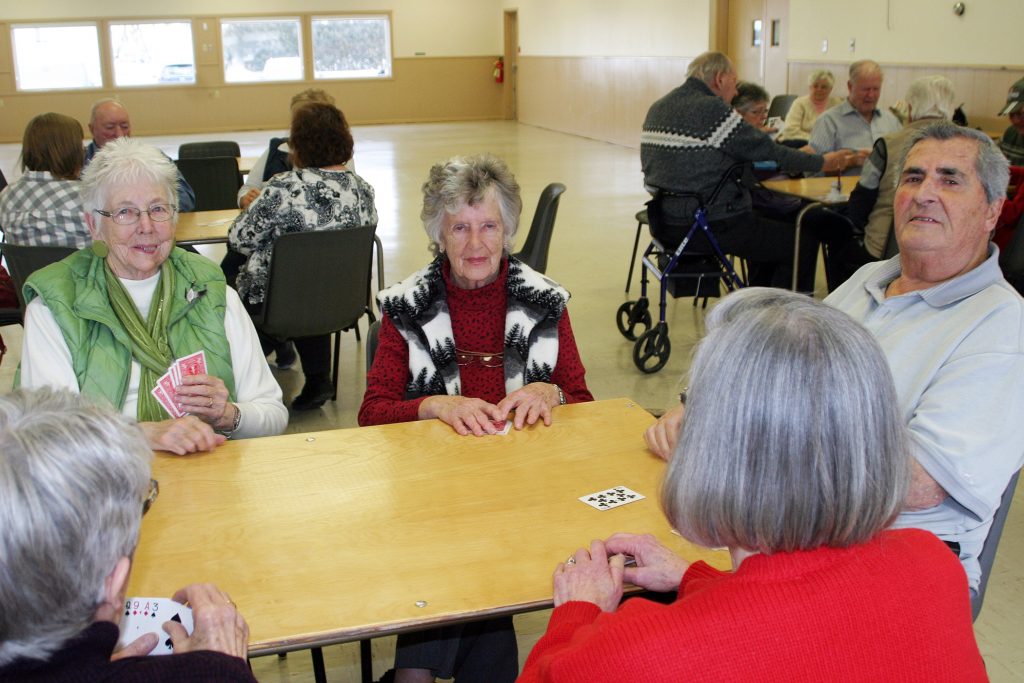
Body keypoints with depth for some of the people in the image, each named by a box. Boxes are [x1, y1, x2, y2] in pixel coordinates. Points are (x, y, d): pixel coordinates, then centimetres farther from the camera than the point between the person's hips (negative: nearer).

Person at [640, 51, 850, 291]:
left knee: (764, 229, 30)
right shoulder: (713, 110, -15)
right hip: (708, 225, -9)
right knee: (803, 242, 0)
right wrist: (822, 162, 3)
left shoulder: (658, 108, 10)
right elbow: (770, 153, -10)